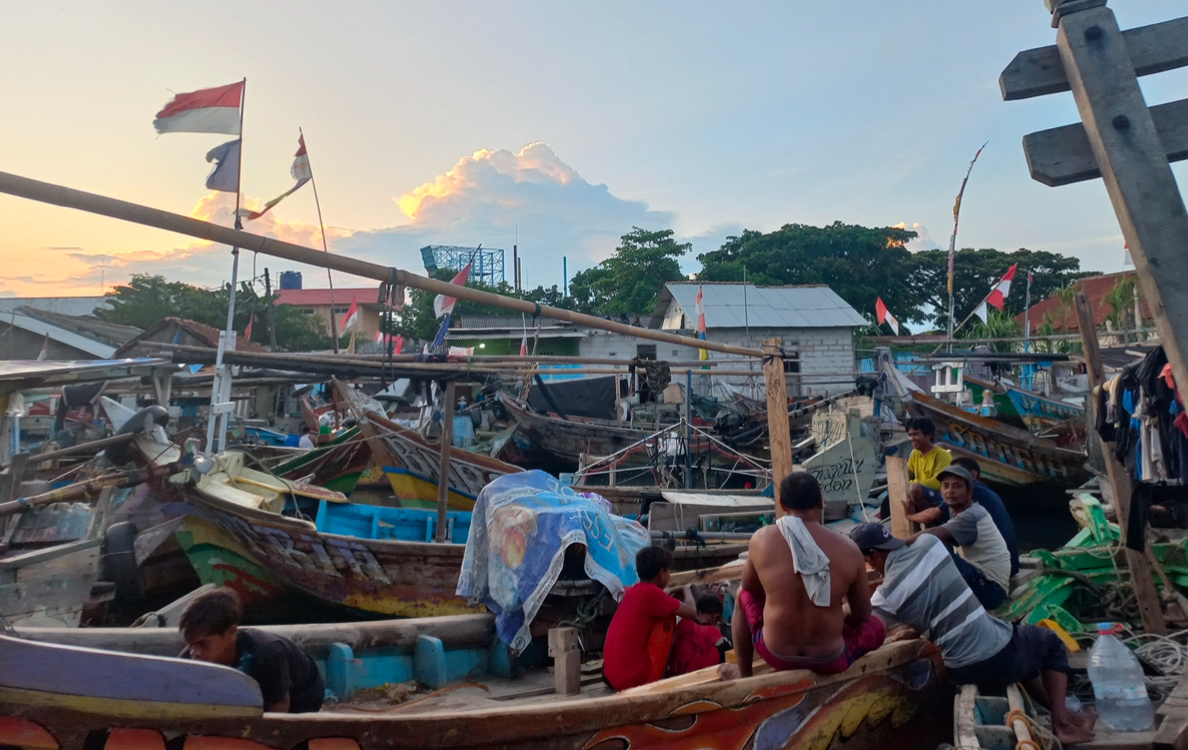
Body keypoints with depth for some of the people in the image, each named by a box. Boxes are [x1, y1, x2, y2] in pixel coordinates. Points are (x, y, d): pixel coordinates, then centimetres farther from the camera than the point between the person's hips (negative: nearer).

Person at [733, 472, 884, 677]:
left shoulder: (762, 539, -12)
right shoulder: (848, 549, -12)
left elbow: (749, 586, 8)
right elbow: (862, 615, 2)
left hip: (776, 654, 0)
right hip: (830, 661, 1)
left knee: (744, 596, 29)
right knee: (876, 626, 30)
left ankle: (743, 677, 34)